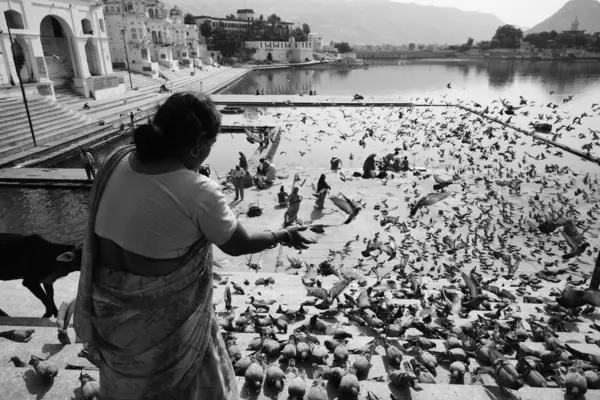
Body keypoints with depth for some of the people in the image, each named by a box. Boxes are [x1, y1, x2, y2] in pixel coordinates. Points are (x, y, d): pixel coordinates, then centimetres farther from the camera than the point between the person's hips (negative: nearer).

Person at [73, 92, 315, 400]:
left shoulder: (116, 161, -10)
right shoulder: (198, 192, -27)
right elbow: (239, 245, -14)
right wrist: (283, 236, 1)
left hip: (108, 301, 6)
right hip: (160, 313, -6)